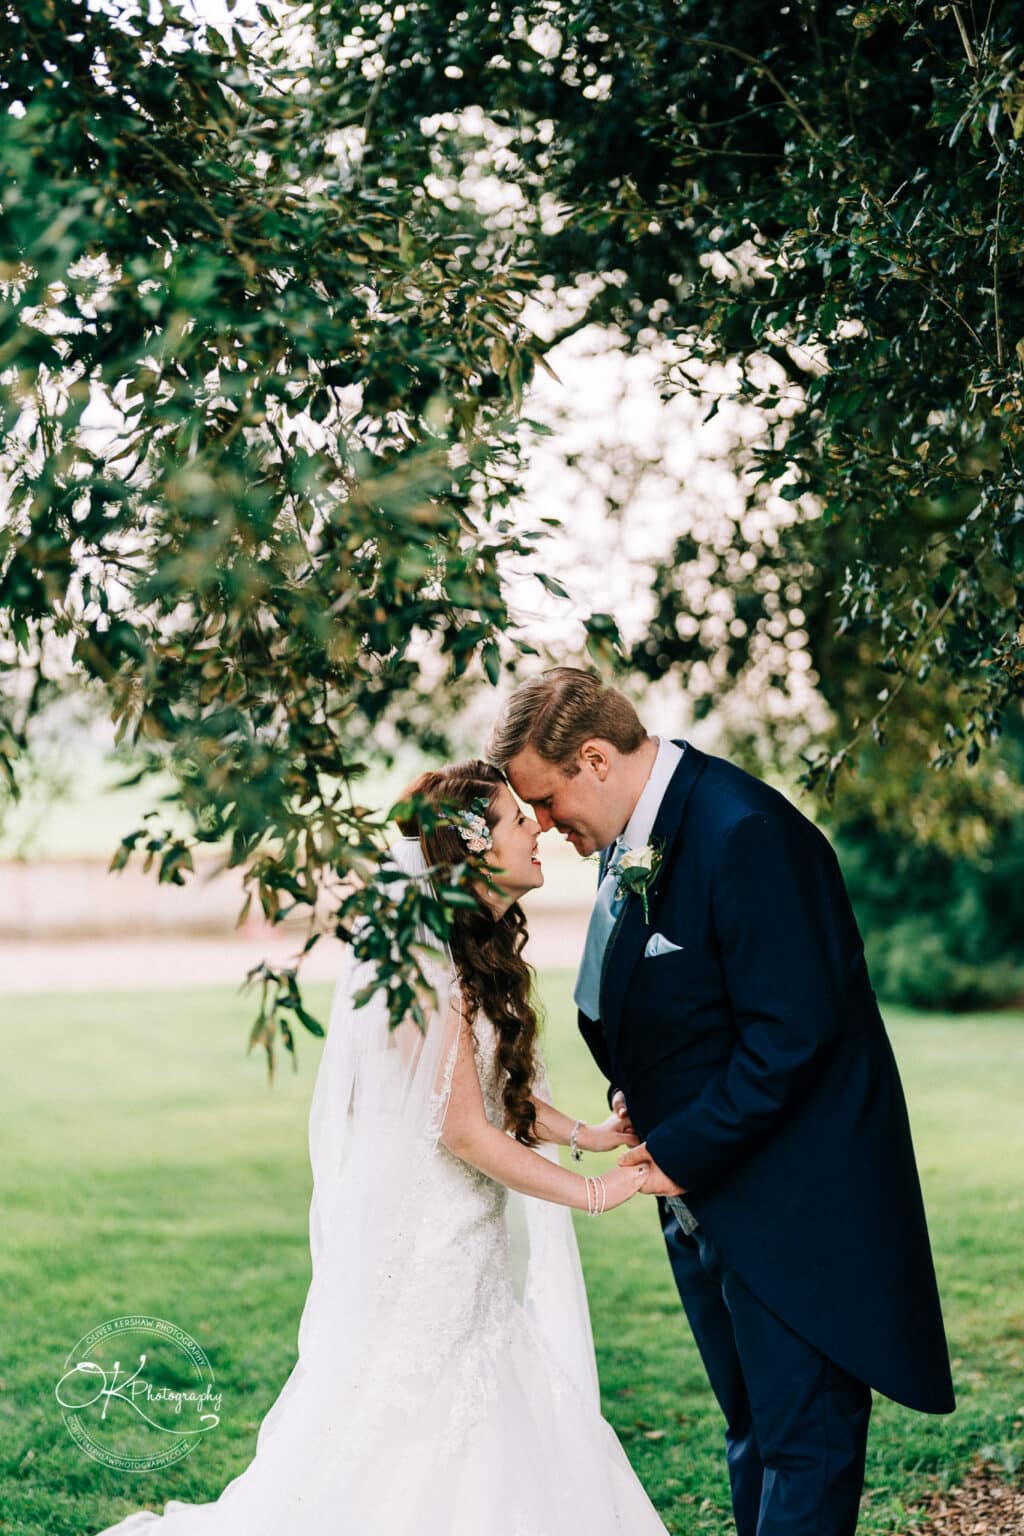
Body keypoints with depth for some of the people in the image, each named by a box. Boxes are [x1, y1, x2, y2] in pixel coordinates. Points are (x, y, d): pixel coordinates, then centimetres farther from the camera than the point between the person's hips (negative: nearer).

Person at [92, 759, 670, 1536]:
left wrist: (580, 1133, 0)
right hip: (424, 1235, -9)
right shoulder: (431, 968, -20)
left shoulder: (483, 953, 11)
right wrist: (591, 1194, -14)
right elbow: (463, 1129, -21)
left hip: (471, 1245, 9)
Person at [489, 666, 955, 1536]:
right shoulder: (633, 836, 7)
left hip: (792, 1201, -9)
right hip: (707, 1191, 9)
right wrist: (638, 1099, 3)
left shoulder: (745, 835, -22)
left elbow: (793, 1030, -24)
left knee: (802, 1436, -3)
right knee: (753, 1432, 17)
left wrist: (685, 1147, -17)